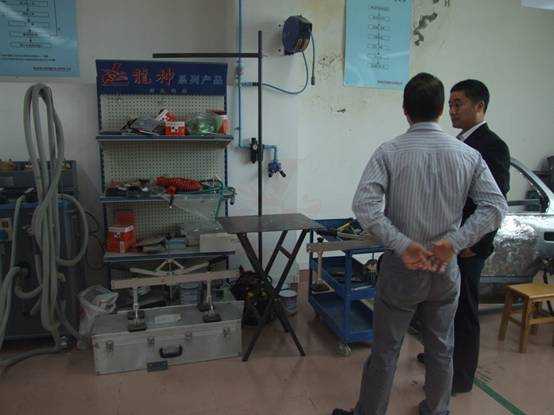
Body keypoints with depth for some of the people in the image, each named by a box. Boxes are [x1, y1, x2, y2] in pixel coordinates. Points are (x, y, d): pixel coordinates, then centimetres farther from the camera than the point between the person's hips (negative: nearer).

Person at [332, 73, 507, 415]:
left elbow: (364, 205, -24)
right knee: (442, 348, 21)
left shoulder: (390, 152, -11)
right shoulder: (468, 154, -3)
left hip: (402, 266, -2)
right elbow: (496, 206, -9)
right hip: (446, 267, 3)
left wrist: (403, 244, -20)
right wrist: (453, 242, -13)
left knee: (385, 350, 11)